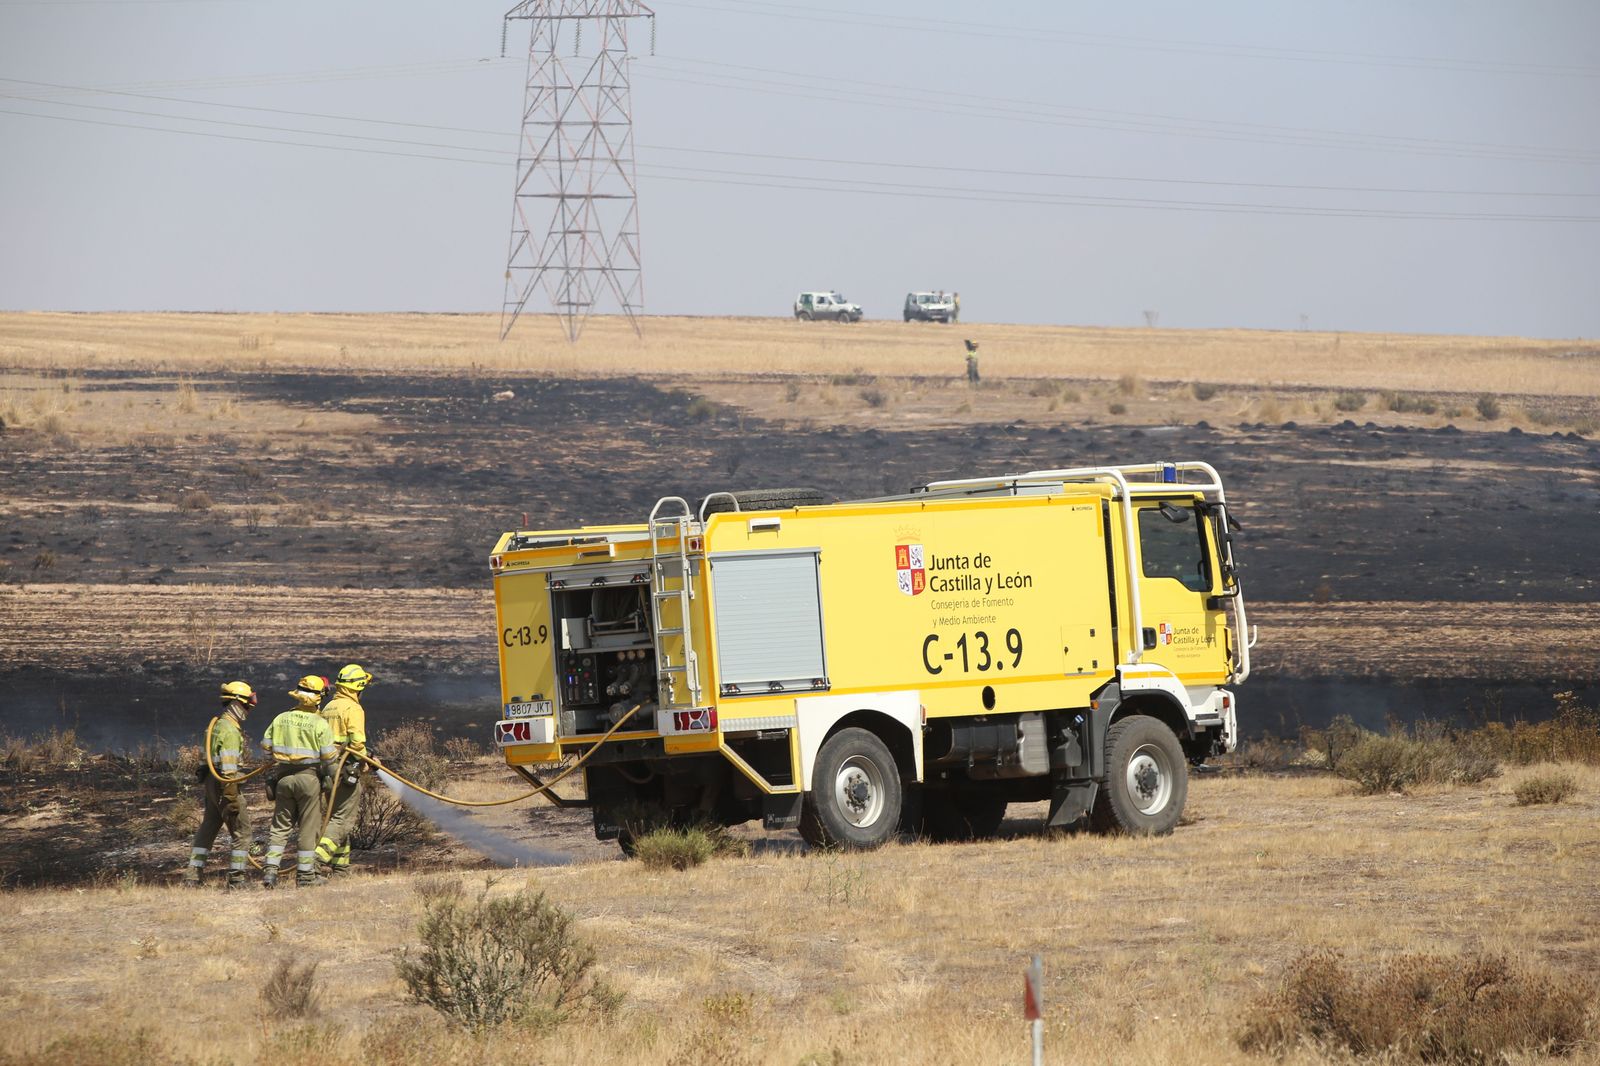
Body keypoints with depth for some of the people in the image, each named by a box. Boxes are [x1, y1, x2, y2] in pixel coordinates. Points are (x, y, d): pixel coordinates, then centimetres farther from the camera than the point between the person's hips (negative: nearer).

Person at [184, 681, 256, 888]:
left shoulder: (217, 724, 15)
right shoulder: (230, 730, -17)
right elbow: (228, 766, -22)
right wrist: (232, 798, -22)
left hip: (211, 783, 10)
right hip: (225, 784, -10)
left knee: (207, 829, 14)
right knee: (241, 830, -2)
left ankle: (193, 876, 16)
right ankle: (236, 879, 0)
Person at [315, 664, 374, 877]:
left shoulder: (328, 708, 15)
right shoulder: (353, 709, -11)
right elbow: (357, 741, -18)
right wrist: (365, 764, -5)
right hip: (348, 770, -8)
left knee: (337, 816, 15)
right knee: (343, 819, -7)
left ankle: (341, 865, 17)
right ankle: (320, 856, -21)